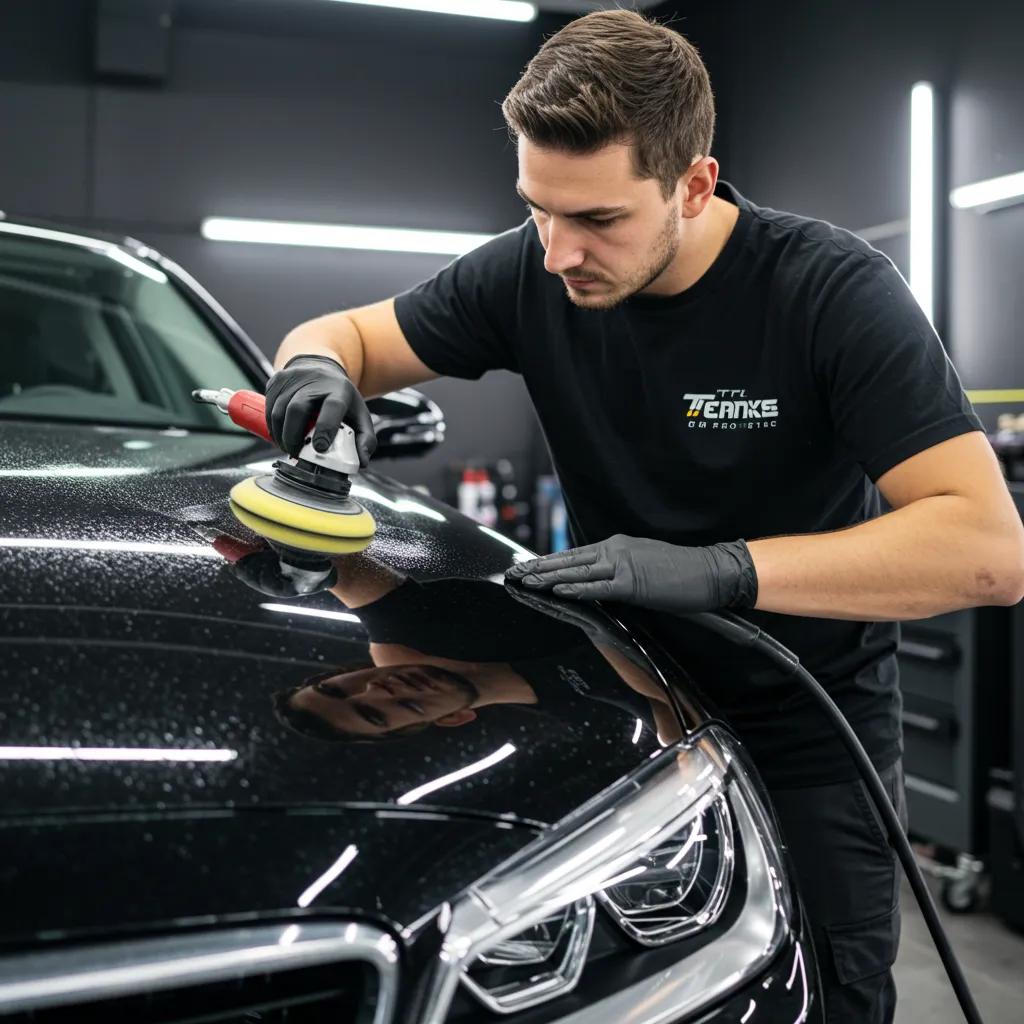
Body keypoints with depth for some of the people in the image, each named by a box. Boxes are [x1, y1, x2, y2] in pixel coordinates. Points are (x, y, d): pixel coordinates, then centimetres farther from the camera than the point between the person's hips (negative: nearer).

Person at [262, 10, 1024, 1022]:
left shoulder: (831, 288, -22)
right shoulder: (531, 274, -10)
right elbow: (346, 334, 4)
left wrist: (723, 569, -37)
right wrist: (316, 367, -22)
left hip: (804, 737, -2)